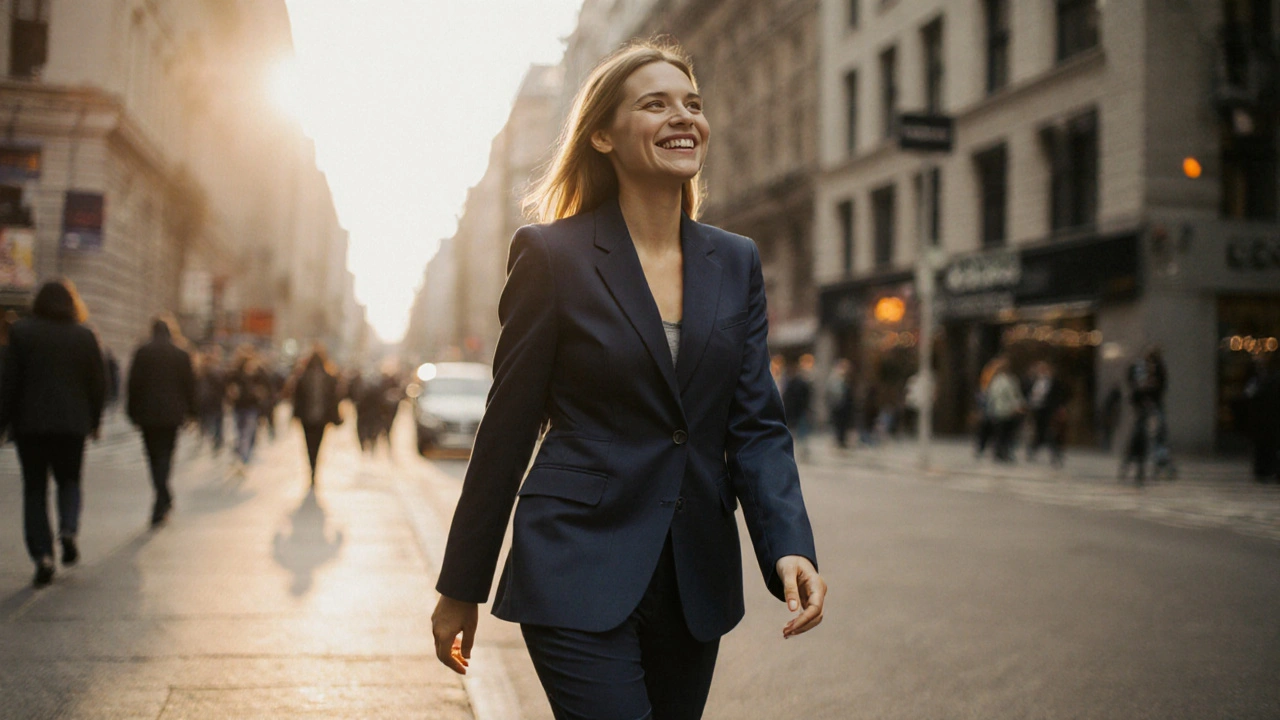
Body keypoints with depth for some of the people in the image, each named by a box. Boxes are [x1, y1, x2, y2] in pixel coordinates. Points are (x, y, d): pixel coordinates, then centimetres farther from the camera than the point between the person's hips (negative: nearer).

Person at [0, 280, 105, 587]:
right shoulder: (85, 336, 1)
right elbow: (98, 383, 4)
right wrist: (94, 420, 16)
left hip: (30, 423, -1)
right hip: (72, 423, 1)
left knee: (35, 488, 6)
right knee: (69, 480, 18)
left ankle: (42, 555, -3)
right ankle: (68, 530, -9)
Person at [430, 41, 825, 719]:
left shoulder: (736, 262, 7)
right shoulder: (552, 254, -5)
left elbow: (756, 424, 5)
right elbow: (507, 429, -2)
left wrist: (789, 546, -12)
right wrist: (461, 589, 2)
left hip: (697, 580, 5)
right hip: (580, 573, -5)